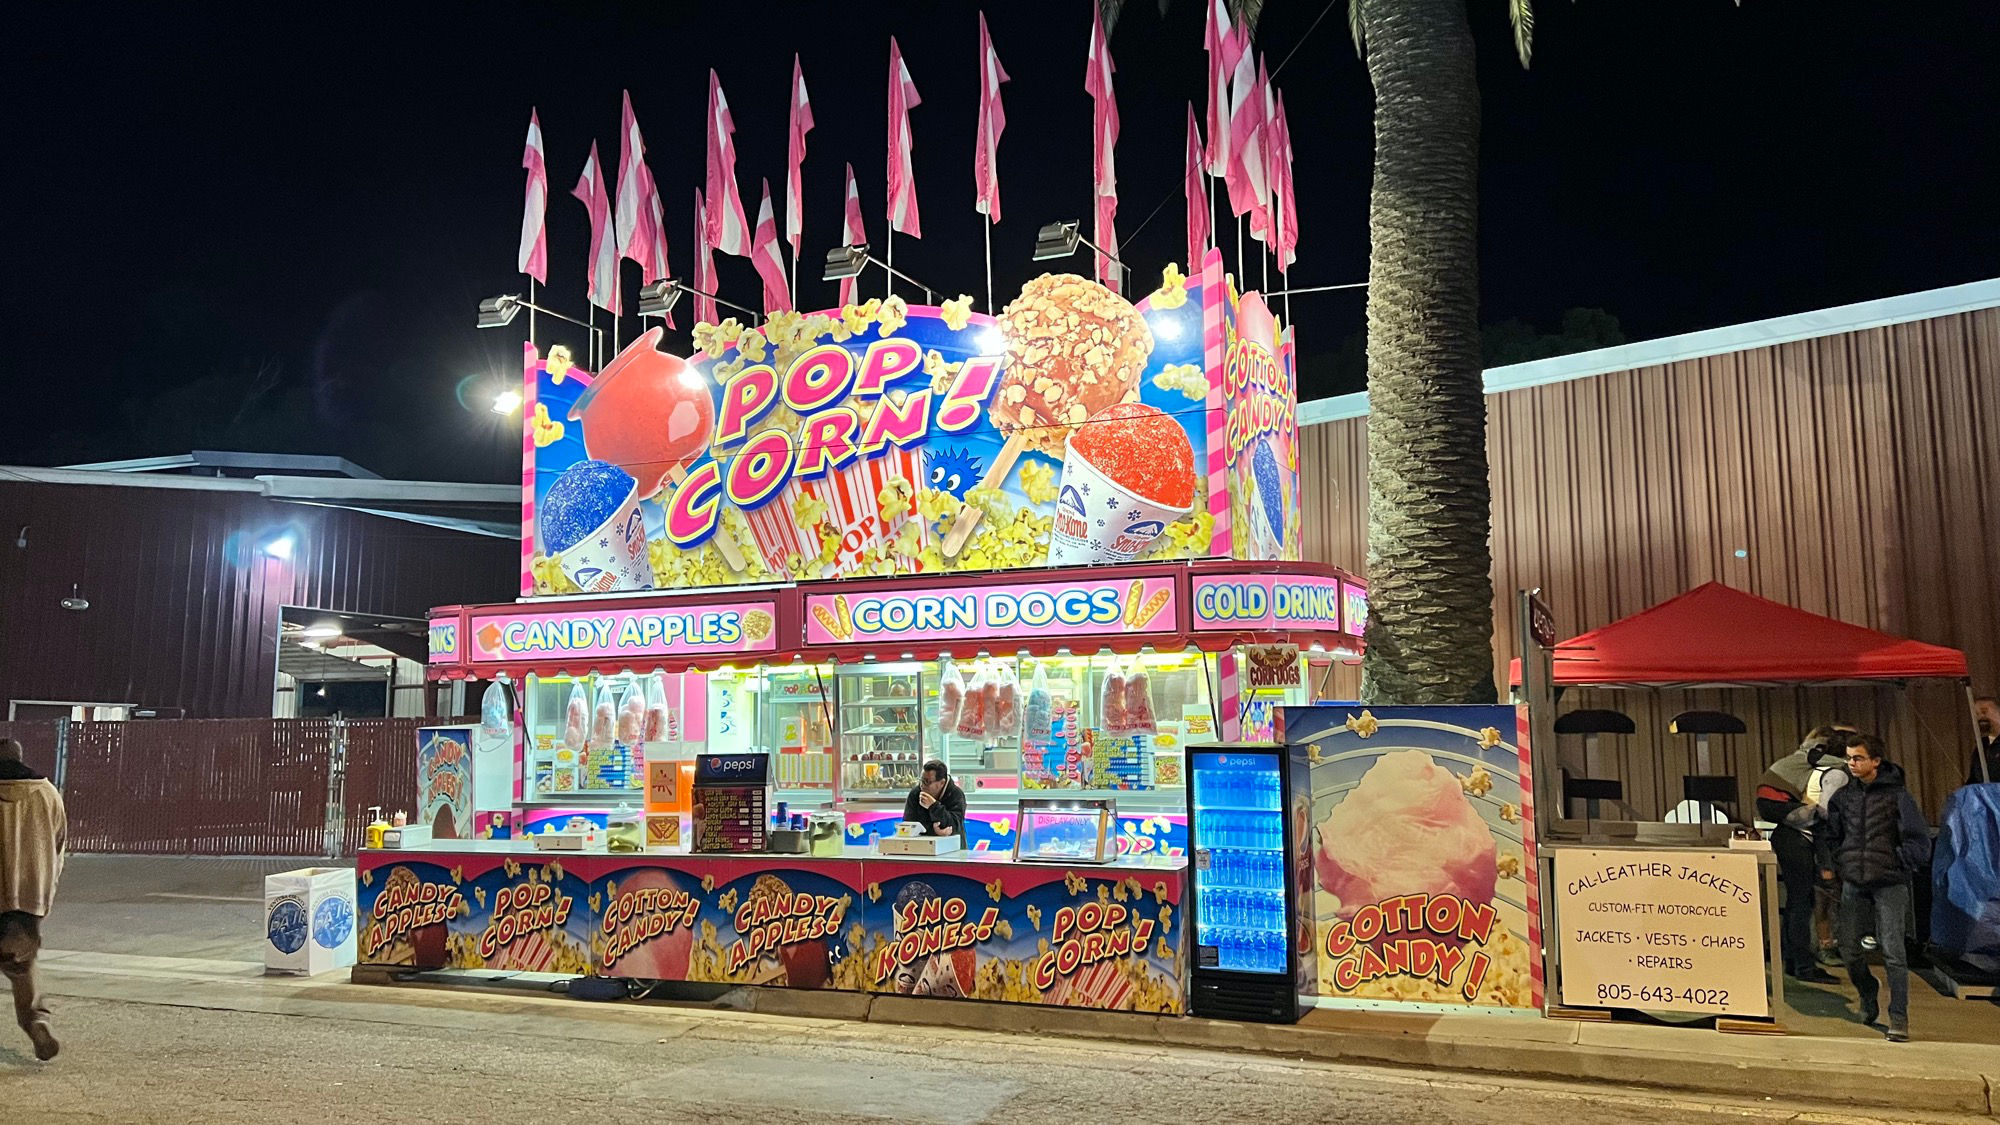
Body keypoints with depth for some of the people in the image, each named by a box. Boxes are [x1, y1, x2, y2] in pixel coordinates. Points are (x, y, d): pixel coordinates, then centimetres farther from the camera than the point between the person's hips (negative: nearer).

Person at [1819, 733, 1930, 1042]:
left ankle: (1899, 1018, -1)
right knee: (1849, 949, 6)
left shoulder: (1897, 795, -5)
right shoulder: (1844, 796, 8)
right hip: (1853, 883, 4)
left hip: (1889, 885, -4)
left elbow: (1919, 840, -4)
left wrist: (1899, 866, -5)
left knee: (1893, 951, -8)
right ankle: (1868, 998, 31)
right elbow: (1829, 834, 18)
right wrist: (1829, 865, 8)